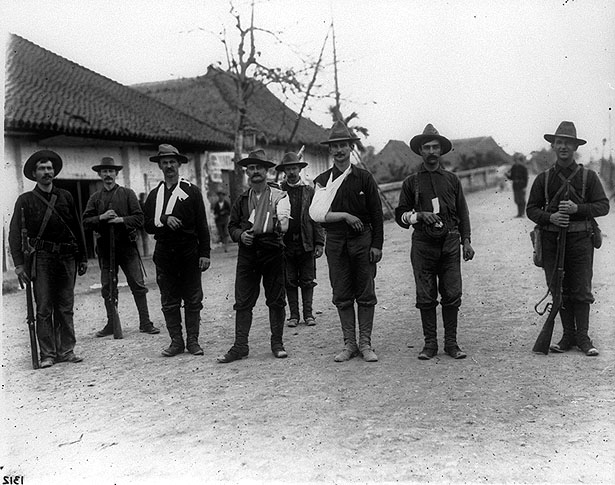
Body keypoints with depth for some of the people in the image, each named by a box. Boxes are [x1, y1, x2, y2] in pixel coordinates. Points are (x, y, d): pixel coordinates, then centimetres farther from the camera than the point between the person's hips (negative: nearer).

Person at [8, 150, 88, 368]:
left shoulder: (65, 197, 12)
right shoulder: (26, 200, 4)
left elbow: (77, 228, 15)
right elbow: (14, 233, 0)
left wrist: (82, 258, 12)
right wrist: (19, 264, -9)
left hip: (67, 258, 3)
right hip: (42, 258, -3)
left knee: (65, 307, 6)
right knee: (44, 309, -1)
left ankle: (66, 350, 12)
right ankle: (47, 354, 4)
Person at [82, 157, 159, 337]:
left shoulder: (127, 194, 5)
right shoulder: (95, 198, 11)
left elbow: (139, 219, -1)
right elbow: (86, 222, 4)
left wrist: (121, 220, -15)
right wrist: (101, 218, -12)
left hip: (127, 245, -2)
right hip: (105, 247, 2)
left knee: (138, 285, -3)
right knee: (108, 287, 6)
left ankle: (145, 323, 3)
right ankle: (111, 324, 15)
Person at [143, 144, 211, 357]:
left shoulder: (192, 191, 3)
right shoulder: (154, 195, 11)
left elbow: (202, 225, 0)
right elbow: (148, 226, 5)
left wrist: (204, 253, -7)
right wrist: (164, 220, -14)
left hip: (189, 253, -2)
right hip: (164, 253, 3)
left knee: (193, 299, 2)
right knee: (169, 301, 5)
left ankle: (193, 341, 11)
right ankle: (176, 341, 13)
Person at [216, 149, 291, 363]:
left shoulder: (279, 196, 3)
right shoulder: (241, 200, 13)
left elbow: (283, 223, -6)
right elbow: (232, 226, 16)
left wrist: (278, 225, -27)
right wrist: (240, 234, -3)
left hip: (272, 251, -2)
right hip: (247, 252, 3)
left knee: (276, 300, 4)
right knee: (242, 302, 1)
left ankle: (277, 343, 16)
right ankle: (240, 346, 7)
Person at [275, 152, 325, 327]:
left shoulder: (310, 191, 6)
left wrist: (319, 243, -3)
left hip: (306, 243, 0)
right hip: (286, 244, 0)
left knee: (307, 281, 5)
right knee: (290, 282, 6)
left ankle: (308, 314, 14)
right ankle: (293, 315, 14)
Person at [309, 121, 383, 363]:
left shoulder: (364, 178, 3)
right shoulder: (323, 180, 5)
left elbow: (377, 214, 3)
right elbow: (316, 214, -4)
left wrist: (377, 245, -3)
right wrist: (345, 216, -13)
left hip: (362, 241, -1)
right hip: (335, 242, 1)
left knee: (366, 295, 1)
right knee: (342, 296, 4)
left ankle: (365, 343, 10)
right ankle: (349, 343, 14)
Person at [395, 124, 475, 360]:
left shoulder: (452, 179, 13)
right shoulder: (411, 182, 9)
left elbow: (462, 213, 14)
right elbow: (400, 215, 8)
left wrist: (466, 241, 5)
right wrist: (420, 215, -11)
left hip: (450, 243, 1)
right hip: (423, 244, -1)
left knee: (452, 295, -1)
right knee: (425, 297, 1)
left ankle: (451, 343, 9)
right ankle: (430, 343, 11)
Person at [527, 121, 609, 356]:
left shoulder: (588, 176, 4)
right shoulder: (543, 178, 8)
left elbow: (603, 206, 1)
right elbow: (531, 209, 7)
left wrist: (577, 208, -15)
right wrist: (550, 217, -12)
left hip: (580, 239, -1)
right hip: (552, 240, 2)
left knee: (581, 290, 0)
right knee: (559, 290, 5)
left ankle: (583, 337, 10)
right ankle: (568, 336, 16)